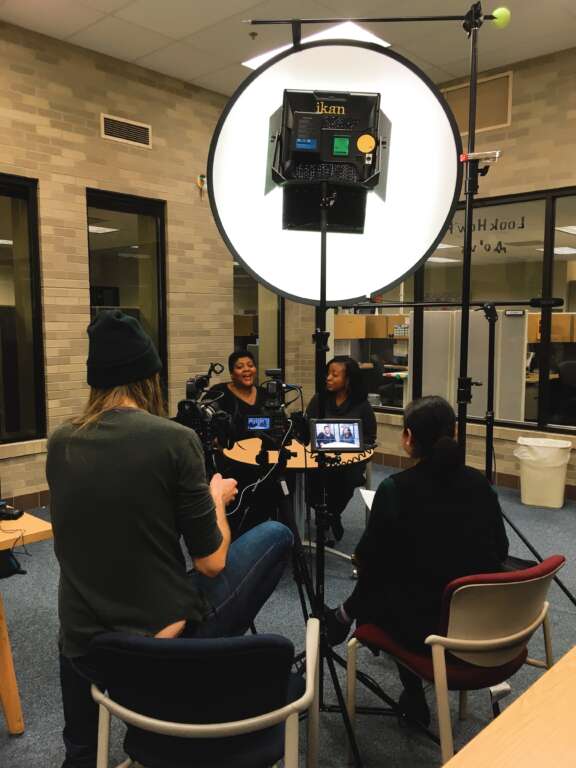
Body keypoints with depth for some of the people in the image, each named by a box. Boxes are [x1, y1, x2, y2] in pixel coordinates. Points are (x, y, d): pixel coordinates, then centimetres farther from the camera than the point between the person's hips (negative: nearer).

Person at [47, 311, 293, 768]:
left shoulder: (60, 443, 0)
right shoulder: (173, 438, -16)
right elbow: (212, 562, -11)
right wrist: (217, 497, 8)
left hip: (86, 647, 6)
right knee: (277, 536, 13)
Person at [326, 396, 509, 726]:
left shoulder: (395, 488, -15)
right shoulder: (480, 483, -1)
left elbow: (367, 561, -7)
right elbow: (500, 552, 9)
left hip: (432, 625, -5)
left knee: (372, 586, 21)